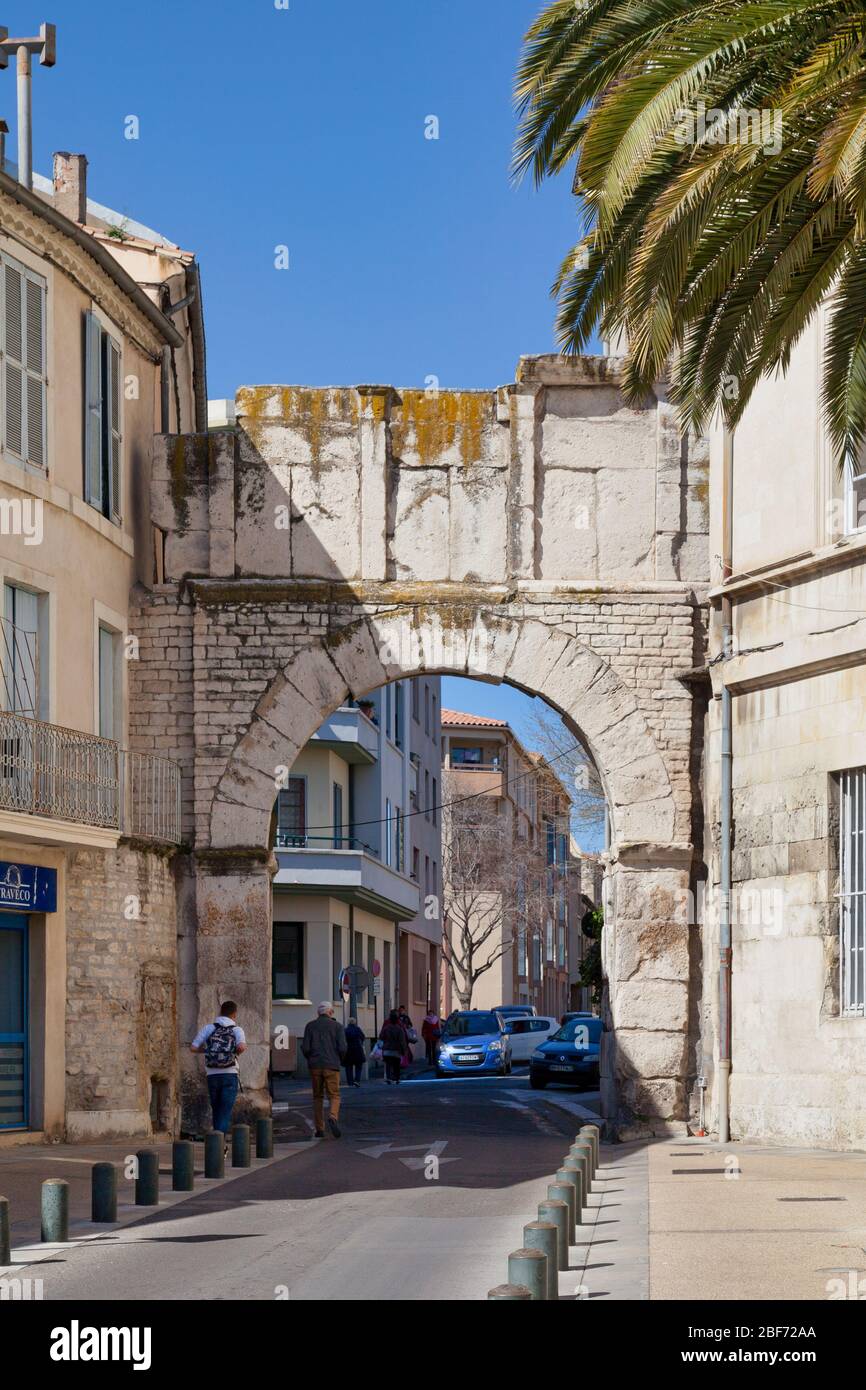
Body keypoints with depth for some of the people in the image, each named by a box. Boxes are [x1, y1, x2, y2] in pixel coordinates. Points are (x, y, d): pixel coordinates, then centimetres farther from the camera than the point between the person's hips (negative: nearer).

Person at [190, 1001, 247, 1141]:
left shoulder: (208, 1028, 5)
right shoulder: (237, 1030, 0)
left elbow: (193, 1048, -3)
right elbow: (242, 1046, -21)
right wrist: (237, 1052, 2)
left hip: (212, 1075, 3)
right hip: (230, 1075, -3)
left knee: (216, 1110, 19)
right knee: (226, 1112, -4)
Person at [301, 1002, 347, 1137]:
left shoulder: (310, 1026, 6)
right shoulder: (337, 1026, 1)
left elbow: (305, 1048, -1)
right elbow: (342, 1048, -6)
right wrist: (341, 1060, 12)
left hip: (315, 1066, 2)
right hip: (331, 1065, -2)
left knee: (317, 1097, 11)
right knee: (334, 1095, 0)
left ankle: (319, 1129, 8)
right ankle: (333, 1118, -27)